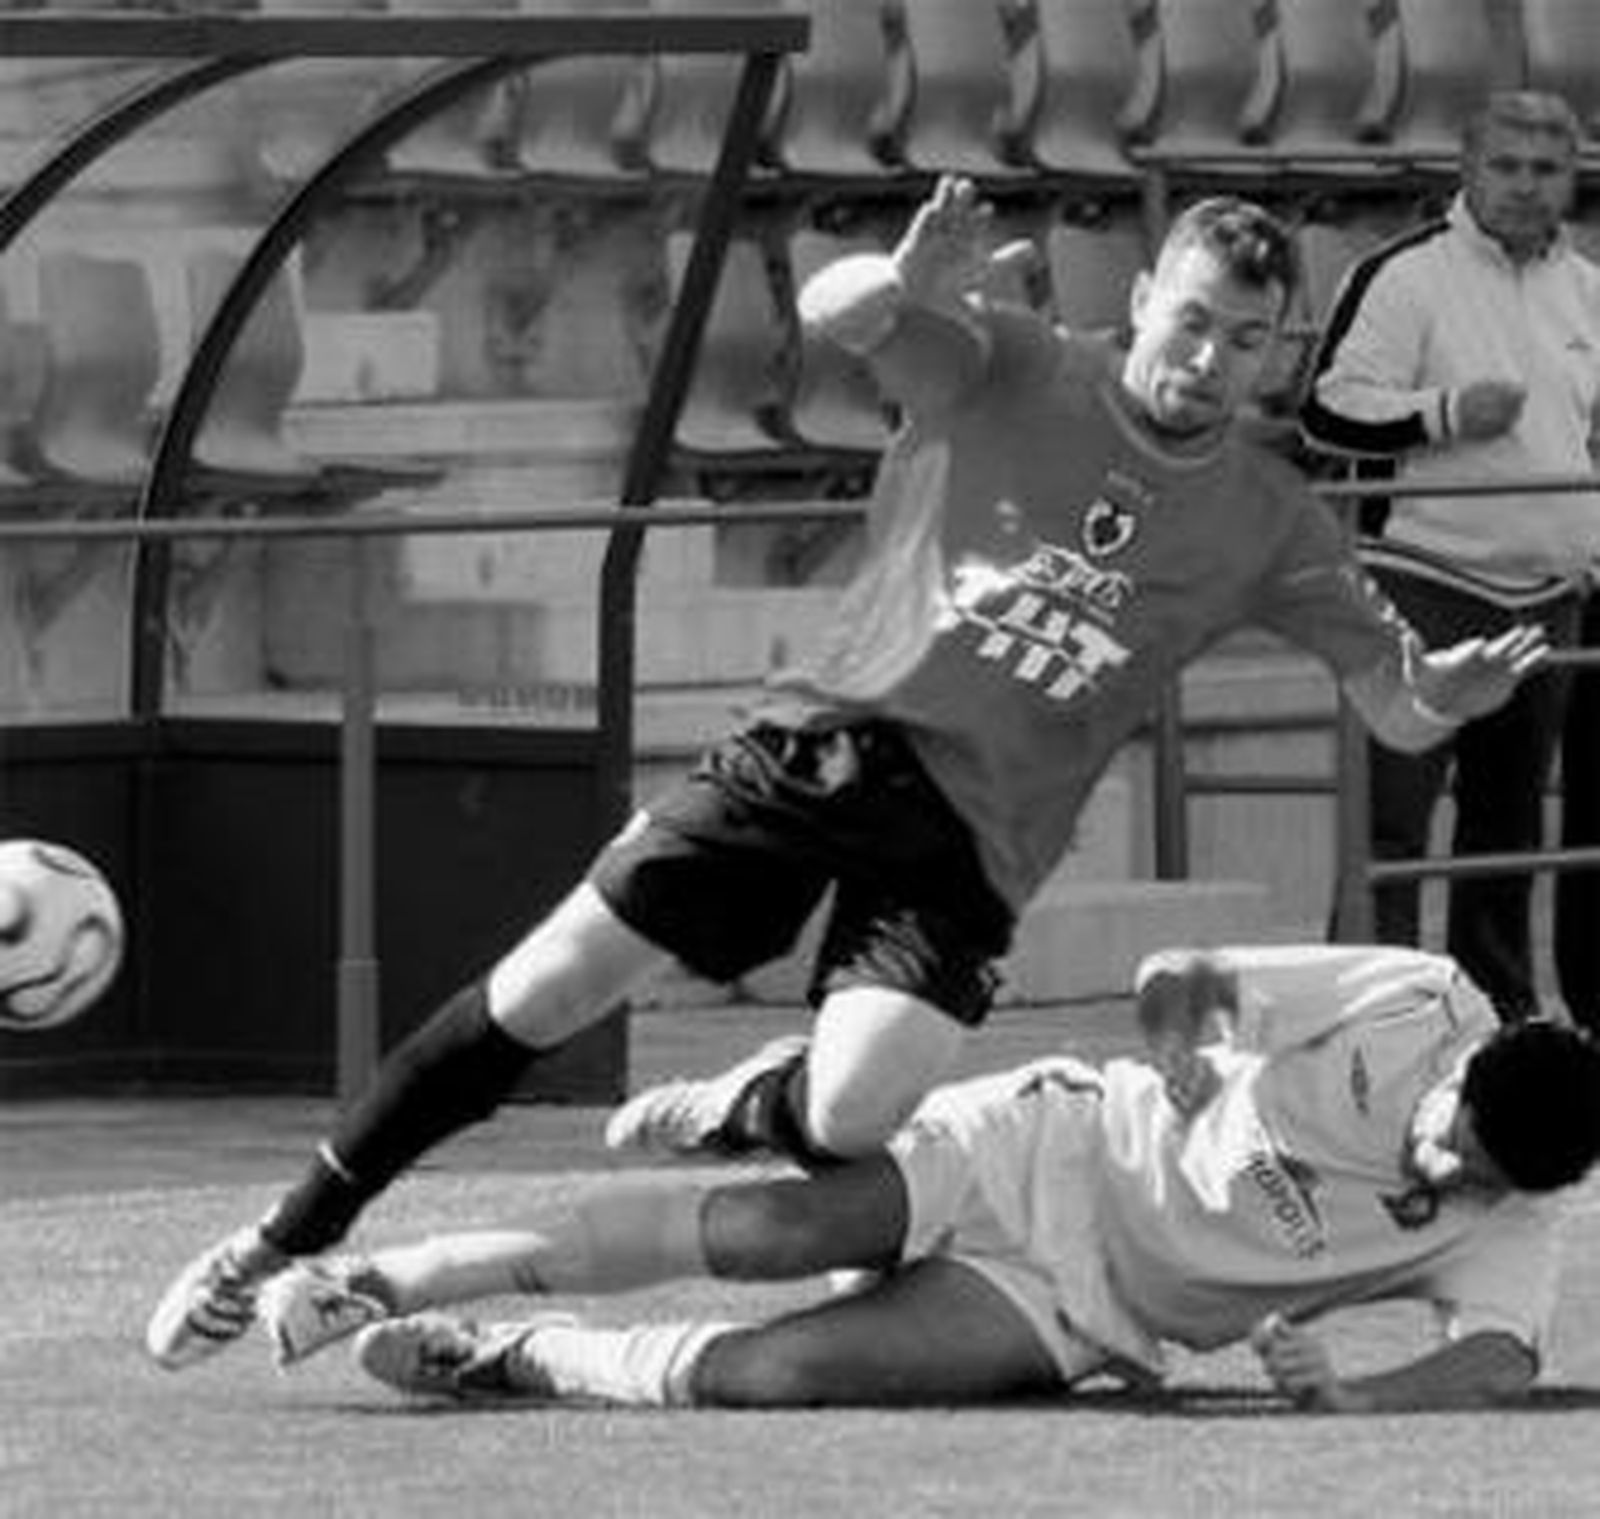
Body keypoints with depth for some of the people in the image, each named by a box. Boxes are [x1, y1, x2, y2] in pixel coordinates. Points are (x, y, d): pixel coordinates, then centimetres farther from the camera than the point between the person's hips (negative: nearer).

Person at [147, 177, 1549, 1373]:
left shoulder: (1268, 525, 5)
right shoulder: (1005, 371, 1)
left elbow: (1398, 708, 4)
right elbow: (831, 313, -13)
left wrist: (1458, 686, -21)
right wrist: (906, 285, -37)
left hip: (970, 836, 0)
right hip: (827, 738, 0)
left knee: (849, 1120, -22)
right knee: (546, 991, -8)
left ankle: (744, 1114, 16)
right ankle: (289, 1242, 6)